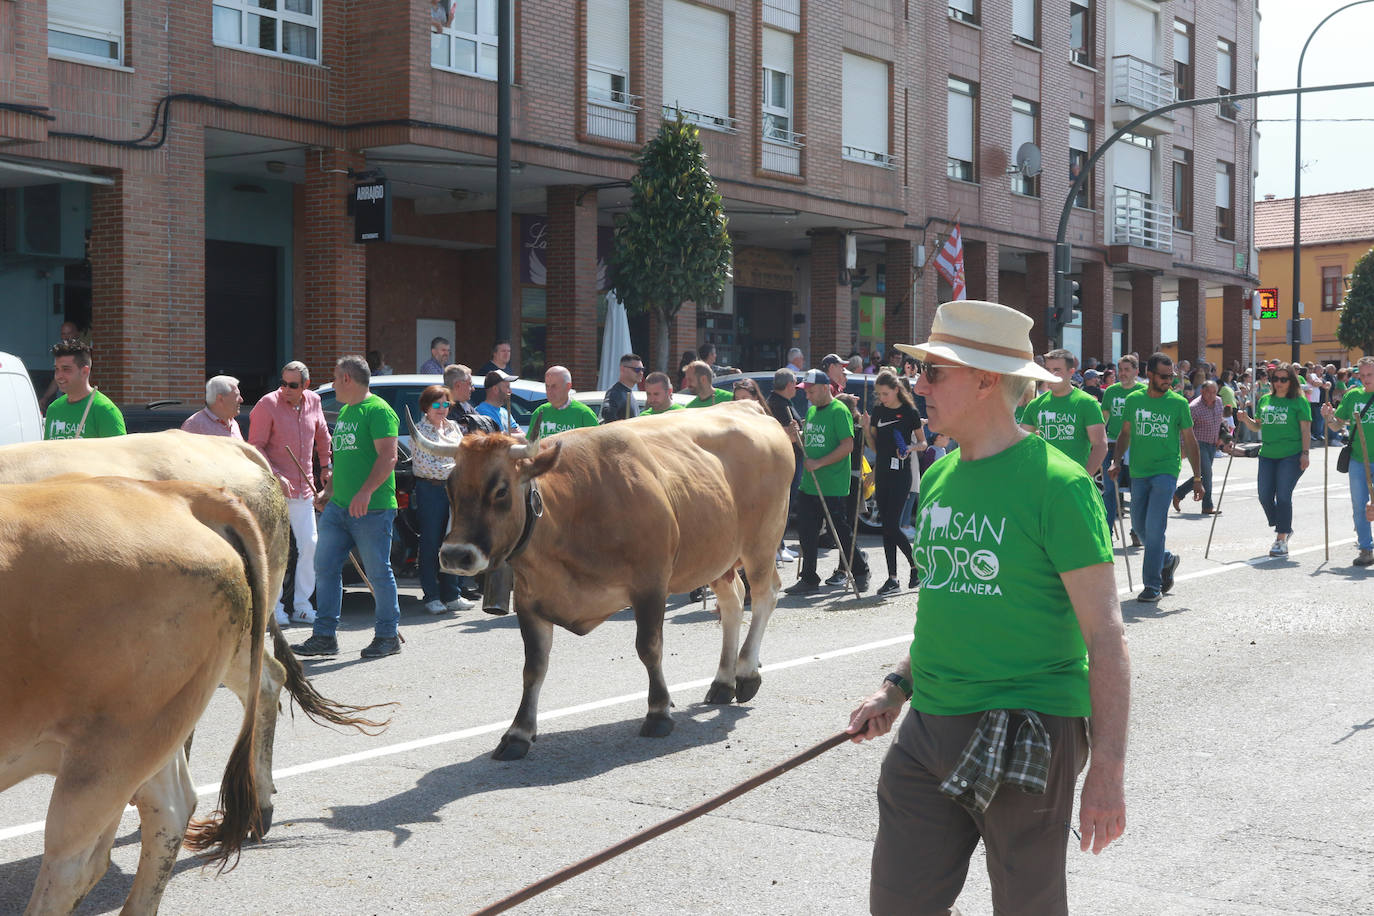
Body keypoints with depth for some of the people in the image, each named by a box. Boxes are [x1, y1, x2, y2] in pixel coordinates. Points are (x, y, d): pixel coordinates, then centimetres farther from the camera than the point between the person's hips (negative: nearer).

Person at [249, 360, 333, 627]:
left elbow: (323, 436, 24)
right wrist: (275, 476, -20)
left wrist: (326, 466, 22)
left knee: (310, 545, 6)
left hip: (304, 489, 5)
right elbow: (255, 447, -12)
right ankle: (273, 608, 6)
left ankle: (302, 605, 17)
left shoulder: (313, 402, 6)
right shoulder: (267, 405, -10)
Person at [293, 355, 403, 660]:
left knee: (378, 572, 0)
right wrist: (329, 490, 26)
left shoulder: (378, 410, -10)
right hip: (338, 507, 9)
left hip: (372, 509, -9)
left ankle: (387, 637, 12)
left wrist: (365, 492, -28)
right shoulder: (345, 411, 19)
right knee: (325, 567, 6)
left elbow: (388, 457, -19)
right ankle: (324, 636, 12)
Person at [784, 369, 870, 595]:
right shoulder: (811, 411, 16)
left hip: (833, 488, -8)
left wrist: (819, 463, -20)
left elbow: (847, 446, -18)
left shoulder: (839, 411, -10)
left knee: (842, 533, 2)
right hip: (809, 485, 8)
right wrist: (798, 437, 4)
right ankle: (808, 579, 12)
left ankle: (860, 572, 20)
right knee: (807, 533, 6)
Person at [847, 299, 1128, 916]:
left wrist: (1108, 769, -18)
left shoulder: (1057, 483, -13)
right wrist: (898, 687, 13)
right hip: (928, 728, 7)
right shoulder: (938, 480, 10)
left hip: (1028, 732, -7)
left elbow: (1105, 636, -14)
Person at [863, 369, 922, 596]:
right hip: (882, 473, 6)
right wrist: (866, 428, -3)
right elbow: (874, 446, 12)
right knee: (887, 525, 6)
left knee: (891, 525, -10)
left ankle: (917, 565, 8)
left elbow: (923, 443, 3)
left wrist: (911, 448, -17)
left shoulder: (909, 412, -5)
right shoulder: (877, 411, 8)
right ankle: (892, 578, 10)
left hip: (900, 473, -6)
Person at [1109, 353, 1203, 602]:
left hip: (1166, 472, -4)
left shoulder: (1178, 403, -1)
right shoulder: (1134, 400, 5)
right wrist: (1117, 460, 0)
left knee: (1154, 527, -12)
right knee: (1139, 526, 10)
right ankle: (1167, 560, 37)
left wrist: (1197, 477, 4)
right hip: (1139, 472, 4)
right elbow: (1125, 433, 15)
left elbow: (1189, 441, 5)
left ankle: (1152, 585, -6)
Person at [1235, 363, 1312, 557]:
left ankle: (1281, 540, -2)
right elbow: (1257, 426, 20)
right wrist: (1245, 419, 0)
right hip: (1267, 455, 5)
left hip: (1291, 456, -5)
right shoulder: (1265, 400, 14)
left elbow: (1305, 429, -4)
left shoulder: (1299, 401, -1)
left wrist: (1305, 453, -12)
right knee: (1265, 497, 3)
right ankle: (1283, 529, 26)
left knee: (1283, 497, -9)